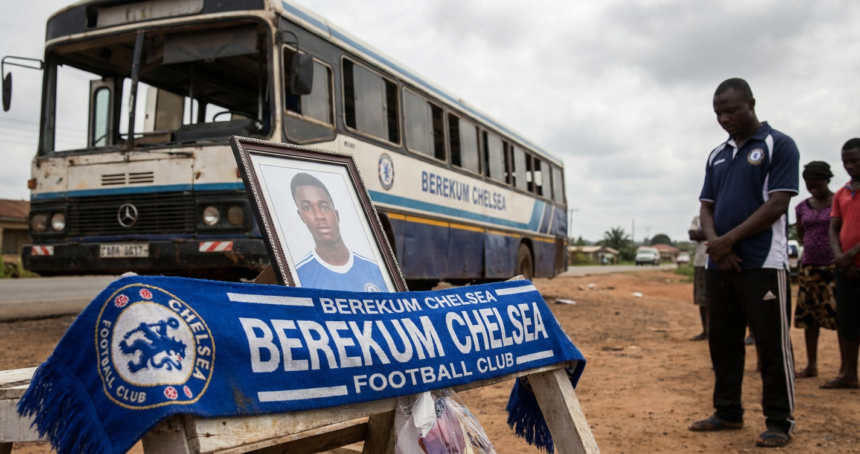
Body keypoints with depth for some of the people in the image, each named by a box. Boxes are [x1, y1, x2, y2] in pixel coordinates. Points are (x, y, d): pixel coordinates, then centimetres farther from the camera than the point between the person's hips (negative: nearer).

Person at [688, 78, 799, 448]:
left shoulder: (778, 145, -1)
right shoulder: (717, 155, 17)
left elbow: (777, 204, -11)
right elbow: (706, 208, 13)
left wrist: (728, 240, -14)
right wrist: (714, 242, -7)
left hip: (762, 264, -6)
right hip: (719, 265, 6)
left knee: (772, 344, -2)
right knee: (722, 342, 10)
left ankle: (779, 422, 7)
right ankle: (728, 412, 21)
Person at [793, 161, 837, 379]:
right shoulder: (803, 207, 9)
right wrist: (812, 248, 6)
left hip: (834, 266, -5)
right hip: (809, 267, 5)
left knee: (839, 315, -8)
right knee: (809, 316, 7)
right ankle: (811, 366, 16)